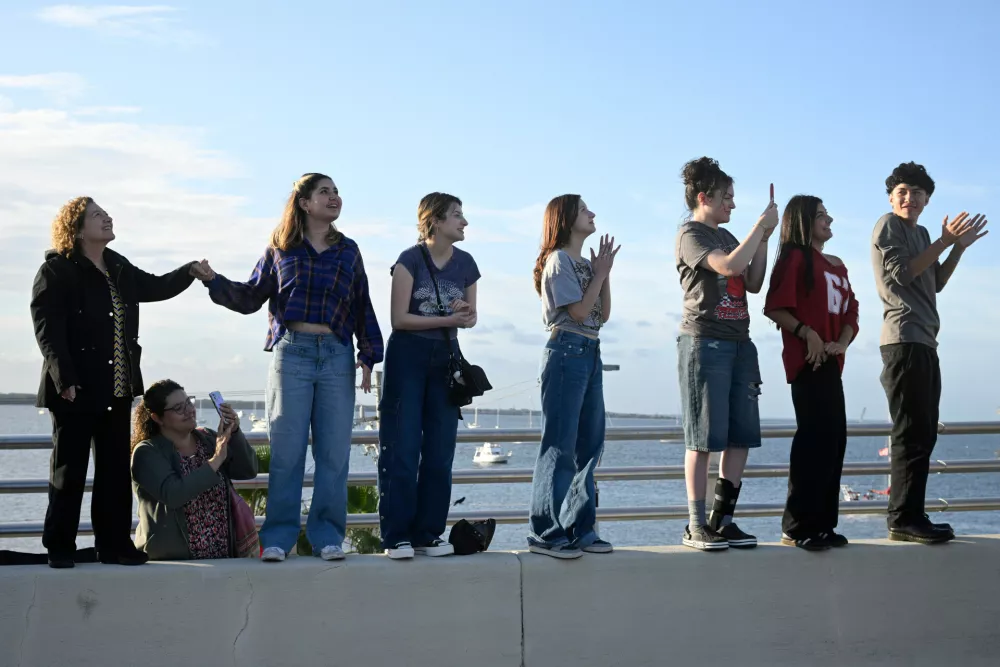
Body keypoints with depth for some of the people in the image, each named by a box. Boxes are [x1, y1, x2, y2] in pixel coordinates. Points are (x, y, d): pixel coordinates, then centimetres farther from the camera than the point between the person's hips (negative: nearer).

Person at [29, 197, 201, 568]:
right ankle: (59, 547, 9)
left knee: (116, 469, 7)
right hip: (76, 388, -6)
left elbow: (156, 287, 29)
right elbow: (47, 329, -14)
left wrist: (191, 271, 16)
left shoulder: (120, 269, 13)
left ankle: (114, 545, 14)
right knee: (69, 469, 1)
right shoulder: (56, 271, -7)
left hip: (118, 387, 6)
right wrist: (65, 380, -22)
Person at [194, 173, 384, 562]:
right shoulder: (280, 249, 9)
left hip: (336, 356, 2)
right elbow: (252, 297, 11)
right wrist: (214, 281, -3)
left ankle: (327, 536, 8)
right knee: (286, 450, -2)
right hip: (291, 354, -1)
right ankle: (278, 537, 3)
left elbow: (363, 307, 13)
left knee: (334, 452, 0)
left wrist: (368, 356, 7)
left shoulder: (348, 251, 13)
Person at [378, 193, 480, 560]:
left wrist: (465, 315, -12)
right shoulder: (410, 260, -8)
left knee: (439, 452, 4)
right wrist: (447, 319, -16)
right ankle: (396, 537, 0)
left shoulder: (465, 264, 6)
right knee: (402, 450, -5)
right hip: (408, 357, -5)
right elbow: (399, 318, -12)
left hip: (445, 360, 5)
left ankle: (428, 534, 12)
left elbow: (471, 318, 12)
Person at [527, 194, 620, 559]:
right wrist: (600, 274, -4)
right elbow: (579, 311, -14)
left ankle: (580, 529, 14)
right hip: (566, 352, -9)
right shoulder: (559, 260, -7)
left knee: (589, 444, 8)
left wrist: (605, 273, 6)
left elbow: (603, 314, 13)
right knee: (559, 445, -10)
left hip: (590, 354, 9)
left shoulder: (586, 263, 18)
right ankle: (545, 533, -8)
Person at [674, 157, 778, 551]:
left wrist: (764, 239, 8)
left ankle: (723, 520, 9)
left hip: (739, 343, 8)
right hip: (705, 341, -8)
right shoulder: (690, 235, -4)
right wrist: (760, 226, -11)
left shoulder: (726, 236, 21)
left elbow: (753, 284, 16)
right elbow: (729, 266, -20)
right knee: (703, 437, -8)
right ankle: (696, 526, -5)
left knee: (741, 435, 4)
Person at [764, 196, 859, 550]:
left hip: (831, 362, 8)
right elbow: (774, 308, -10)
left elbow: (851, 312, 14)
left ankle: (823, 523, 13)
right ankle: (798, 526, -9)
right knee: (816, 436, -12)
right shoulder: (795, 257, -3)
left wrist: (843, 342, -4)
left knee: (835, 439, 7)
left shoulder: (837, 265, 20)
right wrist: (806, 332, -19)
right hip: (807, 361, -8)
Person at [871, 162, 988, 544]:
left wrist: (959, 247, 14)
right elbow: (901, 272, -15)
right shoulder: (888, 225, -2)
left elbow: (935, 283, 24)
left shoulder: (921, 233, 23)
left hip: (924, 341, 10)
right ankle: (904, 519, -16)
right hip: (904, 339, -10)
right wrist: (944, 242, -13)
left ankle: (909, 517, 10)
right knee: (911, 433, -14)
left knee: (922, 434, 8)